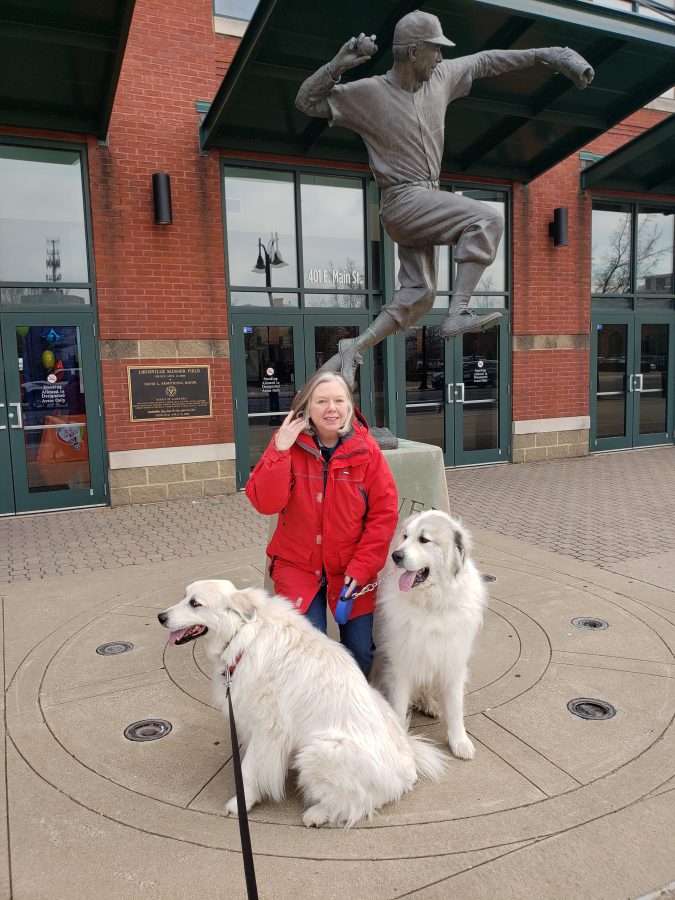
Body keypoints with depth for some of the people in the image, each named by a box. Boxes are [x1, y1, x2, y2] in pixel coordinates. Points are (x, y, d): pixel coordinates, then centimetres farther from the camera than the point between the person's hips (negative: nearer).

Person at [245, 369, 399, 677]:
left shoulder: (366, 450, -5)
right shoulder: (287, 444, -6)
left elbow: (384, 513, -4)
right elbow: (265, 503, -16)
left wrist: (361, 567, -11)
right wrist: (280, 451, -25)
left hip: (352, 568, 1)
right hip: (297, 566, -1)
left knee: (360, 650, -1)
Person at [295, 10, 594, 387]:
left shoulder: (440, 77, 12)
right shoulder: (368, 92, -4)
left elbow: (485, 61, 24)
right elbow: (307, 100, -1)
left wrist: (542, 54, 22)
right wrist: (340, 63, -16)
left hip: (426, 202, 8)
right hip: (402, 201, -8)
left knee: (418, 296, 6)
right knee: (487, 218, -23)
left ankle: (353, 349, 8)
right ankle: (459, 314, -28)